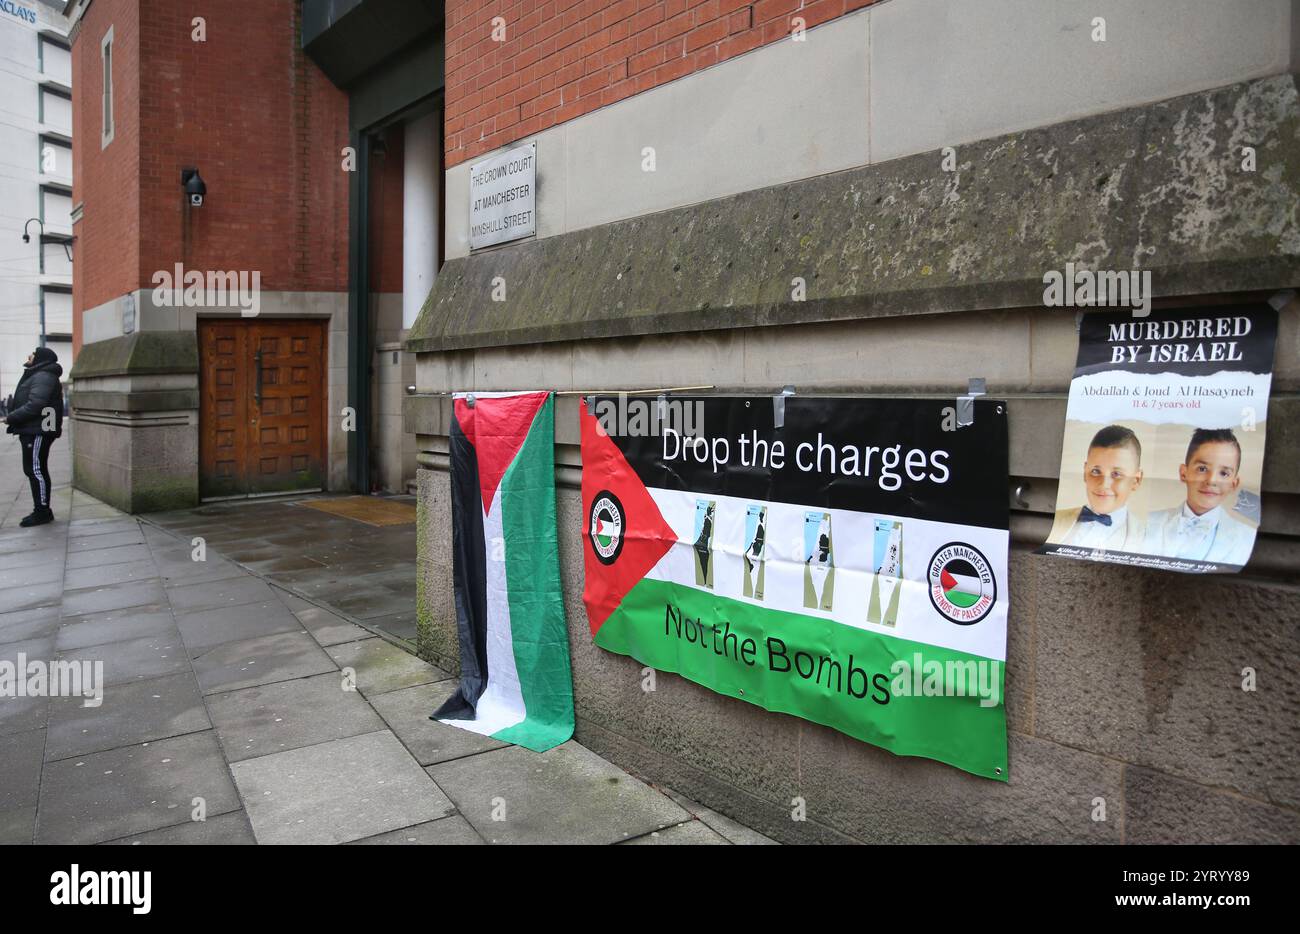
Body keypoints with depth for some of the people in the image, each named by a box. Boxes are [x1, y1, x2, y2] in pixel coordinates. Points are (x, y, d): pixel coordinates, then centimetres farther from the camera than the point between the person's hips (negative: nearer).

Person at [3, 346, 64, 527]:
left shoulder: (43, 377, -14)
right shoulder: (38, 376, 19)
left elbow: (33, 406, -22)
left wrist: (10, 418, -14)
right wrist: (13, 417, 9)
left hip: (37, 432, -11)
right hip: (34, 430, 11)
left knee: (34, 470, -8)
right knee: (38, 471, 12)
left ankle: (42, 511, -5)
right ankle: (43, 511, 17)